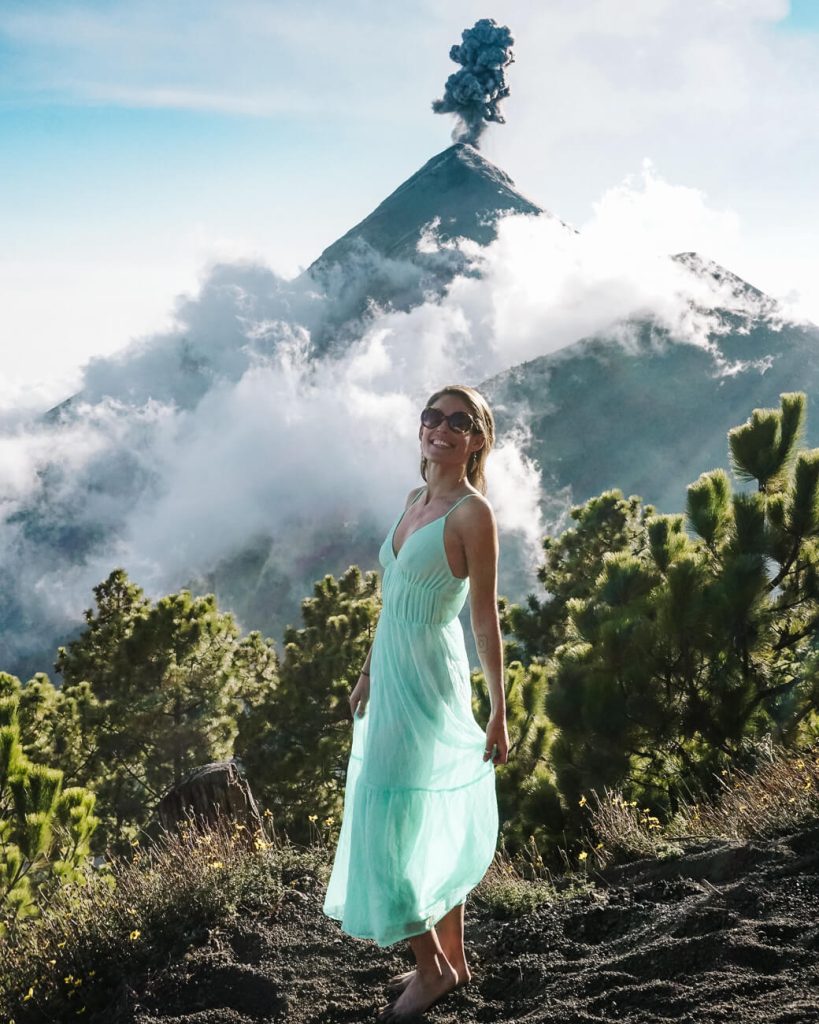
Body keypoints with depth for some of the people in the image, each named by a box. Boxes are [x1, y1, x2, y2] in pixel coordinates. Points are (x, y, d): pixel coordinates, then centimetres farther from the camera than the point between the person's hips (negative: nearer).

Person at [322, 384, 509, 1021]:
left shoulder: (472, 512, -16)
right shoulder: (416, 500, 9)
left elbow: (486, 618, -15)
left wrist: (499, 715, -13)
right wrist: (368, 674, 19)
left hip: (425, 680, -8)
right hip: (394, 671, 8)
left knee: (390, 823, -2)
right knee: (437, 823, 16)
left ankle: (432, 968, 16)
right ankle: (453, 959, 30)